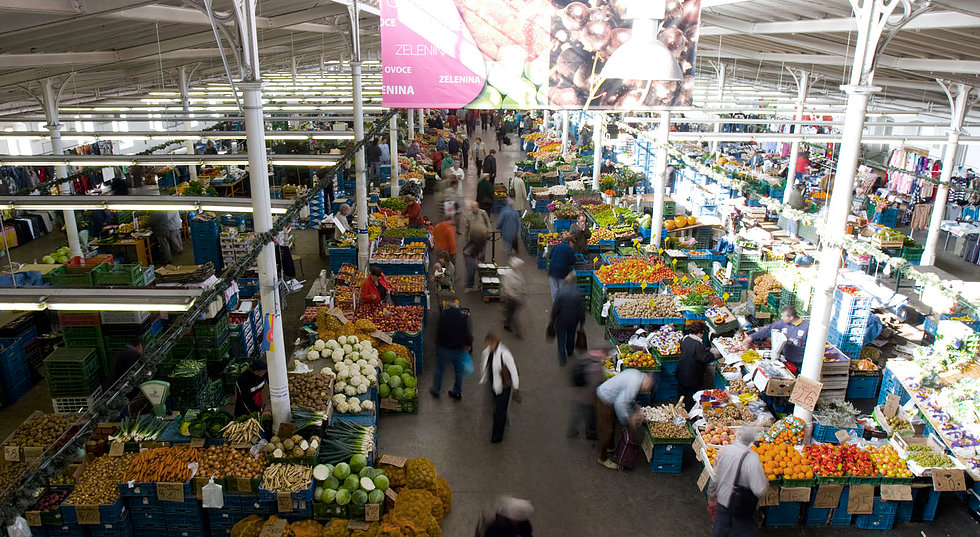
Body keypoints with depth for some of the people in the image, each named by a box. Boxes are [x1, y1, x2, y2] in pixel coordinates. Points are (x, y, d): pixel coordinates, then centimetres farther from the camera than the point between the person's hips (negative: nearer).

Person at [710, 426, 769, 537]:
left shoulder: (724, 450, -10)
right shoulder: (752, 458, -27)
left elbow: (716, 476, 4)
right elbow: (760, 491, -28)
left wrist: (712, 492, 20)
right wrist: (766, 483, -6)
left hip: (722, 500, 4)